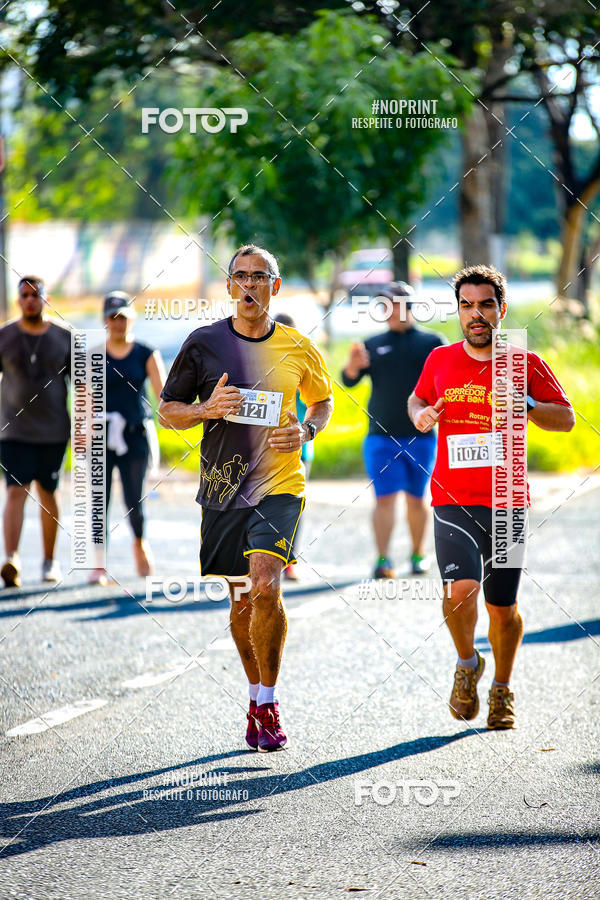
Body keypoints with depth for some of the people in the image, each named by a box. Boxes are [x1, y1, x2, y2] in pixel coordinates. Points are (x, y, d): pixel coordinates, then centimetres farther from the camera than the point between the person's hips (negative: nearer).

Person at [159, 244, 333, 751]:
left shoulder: (297, 348, 3)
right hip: (222, 490, 2)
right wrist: (207, 409, -13)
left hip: (280, 486, -2)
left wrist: (306, 430, -2)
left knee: (266, 587, -19)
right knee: (241, 602, 9)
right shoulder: (204, 343, 1)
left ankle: (267, 704, -8)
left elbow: (323, 400, 19)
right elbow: (167, 409, 7)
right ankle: (258, 696, 28)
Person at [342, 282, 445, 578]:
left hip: (420, 436, 0)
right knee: (385, 497, -8)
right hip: (381, 437, 0)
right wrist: (353, 365, -18)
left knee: (416, 498, 9)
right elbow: (348, 381, 4)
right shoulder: (374, 345, 9)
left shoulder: (432, 342, 4)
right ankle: (383, 560, -11)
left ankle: (418, 555, 23)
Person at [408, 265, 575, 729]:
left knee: (504, 607, 8)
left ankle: (503, 690, 32)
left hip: (507, 501, 0)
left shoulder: (525, 363, 1)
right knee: (461, 589, -21)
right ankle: (467, 664, 9)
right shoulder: (440, 360, 6)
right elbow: (418, 398, 25)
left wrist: (527, 406, -14)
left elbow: (567, 418, 4)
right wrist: (420, 415, 1)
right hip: (453, 500, 0)